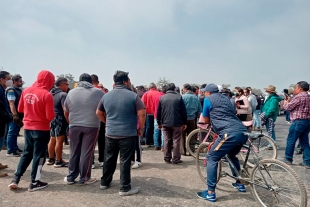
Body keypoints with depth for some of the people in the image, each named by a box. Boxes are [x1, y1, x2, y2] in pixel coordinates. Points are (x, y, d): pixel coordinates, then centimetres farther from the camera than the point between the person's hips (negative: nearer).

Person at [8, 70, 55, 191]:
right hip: (41, 129, -6)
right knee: (39, 155, 7)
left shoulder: (26, 91, 0)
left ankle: (15, 179, 22)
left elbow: (20, 109, 11)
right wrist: (53, 114, 2)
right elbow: (50, 116, -18)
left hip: (27, 128, 6)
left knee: (26, 154, 20)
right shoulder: (47, 95, -19)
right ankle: (34, 183, 16)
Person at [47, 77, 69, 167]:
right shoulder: (63, 94, -16)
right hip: (60, 119, -9)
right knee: (59, 140, -3)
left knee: (52, 139, 17)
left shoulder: (51, 93, 12)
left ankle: (51, 159, 27)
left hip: (52, 119, 9)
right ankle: (58, 161, 3)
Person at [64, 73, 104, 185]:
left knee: (74, 152, 14)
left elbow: (66, 112, 14)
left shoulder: (71, 92, 8)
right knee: (87, 153, 5)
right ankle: (84, 178, 15)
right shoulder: (98, 92, 0)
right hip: (91, 126, -3)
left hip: (74, 126, 3)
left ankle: (70, 177, 24)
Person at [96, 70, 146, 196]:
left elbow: (98, 113, 13)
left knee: (109, 159, 18)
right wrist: (140, 128, -4)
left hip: (110, 133, 5)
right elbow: (142, 113, -16)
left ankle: (105, 182, 32)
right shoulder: (132, 95, -9)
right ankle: (125, 188, 11)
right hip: (128, 134, -5)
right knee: (125, 161, 3)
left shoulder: (106, 96, 6)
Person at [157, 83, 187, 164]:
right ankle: (176, 159, 7)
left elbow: (158, 112, 5)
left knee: (167, 140, 12)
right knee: (176, 141, 5)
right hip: (177, 123, -3)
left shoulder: (162, 98, 4)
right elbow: (183, 111, -4)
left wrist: (159, 122, 13)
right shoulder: (179, 97, -4)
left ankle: (167, 158, 16)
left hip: (165, 123, 3)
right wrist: (185, 123, 3)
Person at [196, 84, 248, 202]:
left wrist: (211, 121, 34)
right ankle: (239, 184, 42)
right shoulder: (226, 98, 28)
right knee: (232, 155, 32)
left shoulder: (208, 99, 9)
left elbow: (206, 120, 15)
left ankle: (210, 193, 4)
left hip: (230, 133, -8)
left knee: (212, 159, 5)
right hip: (243, 132, 8)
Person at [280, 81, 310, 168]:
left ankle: (288, 159, 12)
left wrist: (286, 102, 10)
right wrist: (290, 102, 14)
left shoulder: (299, 97, -13)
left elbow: (288, 107, -10)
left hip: (299, 121, -9)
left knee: (290, 140, 3)